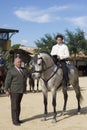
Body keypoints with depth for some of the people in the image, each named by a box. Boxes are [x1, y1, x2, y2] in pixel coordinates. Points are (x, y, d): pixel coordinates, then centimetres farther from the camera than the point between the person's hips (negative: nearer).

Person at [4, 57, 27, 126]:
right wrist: (6, 90, -13)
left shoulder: (22, 70, 13)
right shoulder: (11, 71, -7)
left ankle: (17, 119, 22)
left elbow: (24, 79, 20)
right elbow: (7, 81, -9)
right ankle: (14, 121, 3)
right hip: (14, 91, -7)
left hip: (21, 91, 7)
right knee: (14, 105, -2)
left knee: (18, 105, 13)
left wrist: (25, 88, 15)